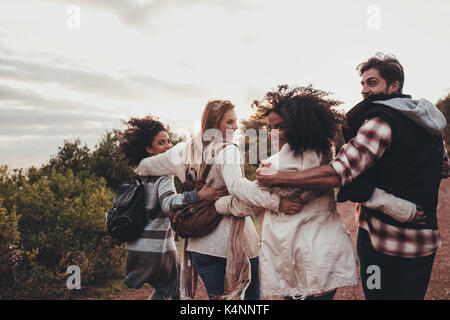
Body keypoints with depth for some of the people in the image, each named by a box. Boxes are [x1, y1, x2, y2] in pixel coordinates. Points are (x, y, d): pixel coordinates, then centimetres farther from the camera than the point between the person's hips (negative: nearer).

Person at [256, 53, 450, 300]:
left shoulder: (381, 121, -18)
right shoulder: (427, 123, 9)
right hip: (424, 241, 8)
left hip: (385, 244, -8)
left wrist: (276, 178, -22)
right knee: (411, 295, 22)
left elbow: (336, 175, -28)